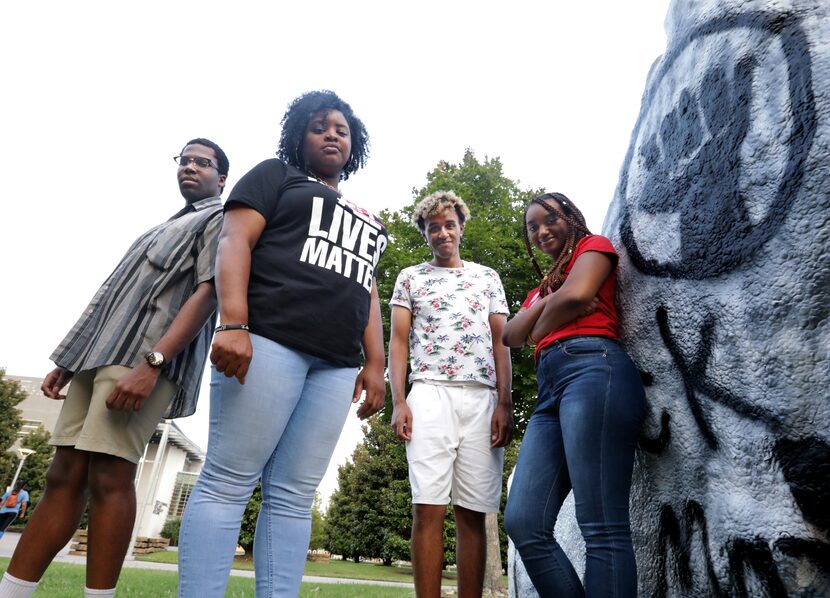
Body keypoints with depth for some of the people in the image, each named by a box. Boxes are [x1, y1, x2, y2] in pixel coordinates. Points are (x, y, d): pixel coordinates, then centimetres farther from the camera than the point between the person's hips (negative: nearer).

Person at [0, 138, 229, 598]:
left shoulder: (222, 220, 3)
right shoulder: (163, 227, 29)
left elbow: (207, 293, -13)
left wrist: (151, 363, -23)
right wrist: (69, 361, 19)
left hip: (147, 357, -8)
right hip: (100, 353, 8)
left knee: (109, 477, -12)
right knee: (64, 476, 5)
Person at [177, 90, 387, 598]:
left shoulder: (365, 218, 29)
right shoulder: (276, 176, 14)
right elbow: (235, 242, -1)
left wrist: (375, 364, 11)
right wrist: (233, 324, -16)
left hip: (337, 364, 5)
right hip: (268, 340, -5)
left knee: (294, 496, 3)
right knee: (229, 482, -5)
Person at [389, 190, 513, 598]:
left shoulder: (487, 278, 17)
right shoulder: (410, 278, 14)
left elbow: (500, 343, 11)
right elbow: (398, 341, 8)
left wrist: (504, 404, 0)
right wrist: (398, 402, -4)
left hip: (482, 399, 1)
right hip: (430, 396, -1)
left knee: (472, 513, 3)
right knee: (428, 507, -6)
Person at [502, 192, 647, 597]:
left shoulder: (594, 245, 16)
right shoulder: (544, 283, 34)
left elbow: (576, 294, -6)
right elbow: (512, 335, 18)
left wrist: (541, 329, 11)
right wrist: (547, 301, 4)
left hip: (593, 371, -7)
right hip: (550, 390, 7)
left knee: (603, 527, -13)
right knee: (523, 525, -5)